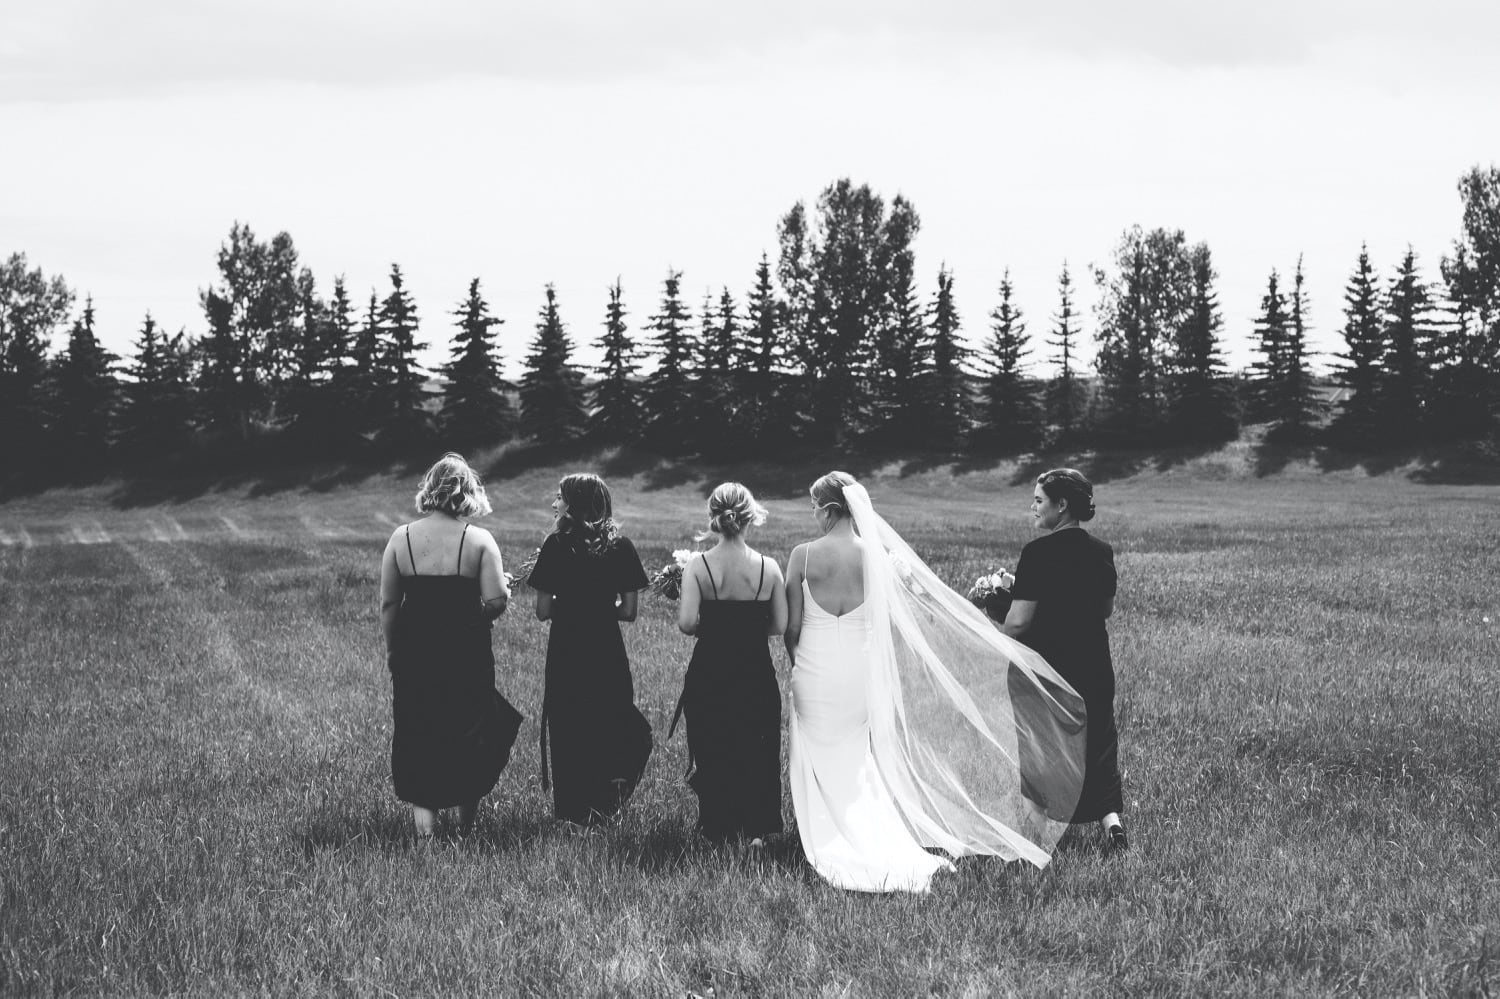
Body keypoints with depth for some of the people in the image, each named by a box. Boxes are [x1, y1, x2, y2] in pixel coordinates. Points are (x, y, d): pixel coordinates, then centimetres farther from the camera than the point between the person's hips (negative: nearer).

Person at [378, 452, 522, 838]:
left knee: (417, 735, 9)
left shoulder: (401, 538, -1)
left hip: (413, 651, 1)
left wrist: (392, 649, 11)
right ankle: (466, 819, 23)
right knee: (470, 733, 15)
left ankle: (423, 817, -1)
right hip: (467, 654, -1)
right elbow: (496, 601, -13)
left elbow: (388, 604, 1)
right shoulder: (479, 540, -8)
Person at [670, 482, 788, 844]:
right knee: (757, 754, 15)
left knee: (711, 753, 13)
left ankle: (719, 829, 16)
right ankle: (755, 829, 13)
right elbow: (780, 625, -5)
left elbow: (686, 622, -18)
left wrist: (711, 625, 4)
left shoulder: (698, 566, -11)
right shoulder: (768, 568, -8)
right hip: (755, 675, 1)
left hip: (709, 675, -1)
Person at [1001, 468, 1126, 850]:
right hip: (1094, 670, 5)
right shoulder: (1101, 552, 3)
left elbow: (1019, 621, -19)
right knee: (1097, 745, 13)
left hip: (1045, 666, -5)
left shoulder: (1038, 553, -16)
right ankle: (1110, 816, -2)